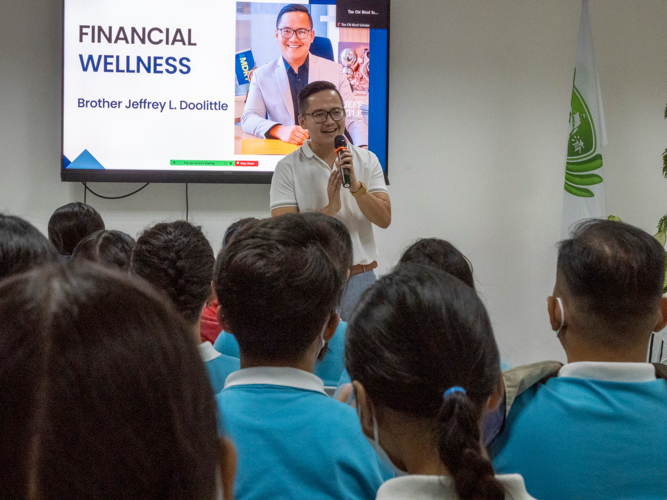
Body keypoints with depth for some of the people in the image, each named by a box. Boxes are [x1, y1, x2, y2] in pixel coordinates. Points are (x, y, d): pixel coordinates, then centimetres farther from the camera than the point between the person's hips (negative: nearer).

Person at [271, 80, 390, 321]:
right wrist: (329, 209, -21)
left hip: (359, 277, 2)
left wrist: (356, 186, -18)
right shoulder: (287, 168, -2)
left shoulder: (366, 160, 6)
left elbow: (384, 219, -3)